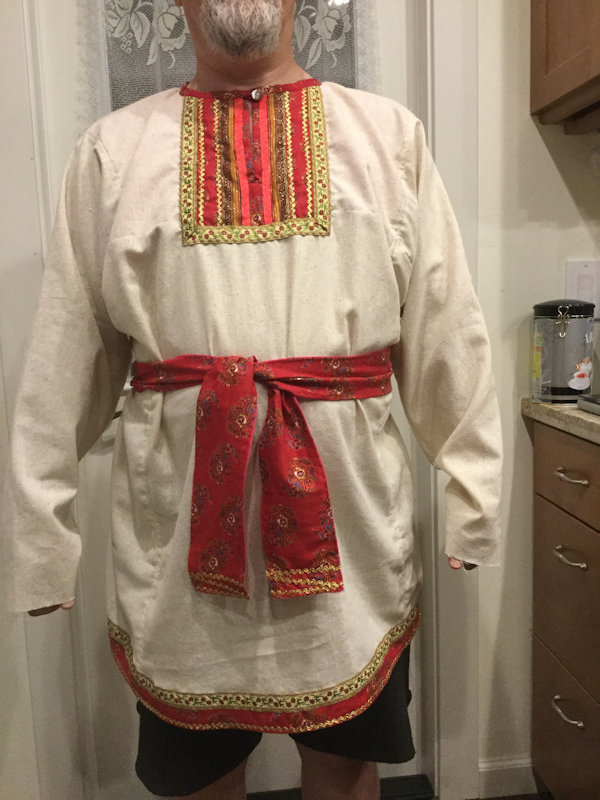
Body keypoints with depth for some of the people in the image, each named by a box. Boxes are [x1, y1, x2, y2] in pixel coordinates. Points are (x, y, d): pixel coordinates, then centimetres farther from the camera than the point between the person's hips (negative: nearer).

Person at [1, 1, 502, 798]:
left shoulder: (391, 135, 6)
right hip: (178, 519, 1)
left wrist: (473, 492, 3)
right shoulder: (112, 149, 6)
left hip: (349, 513, 1)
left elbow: (447, 332, 4)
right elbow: (66, 354, 4)